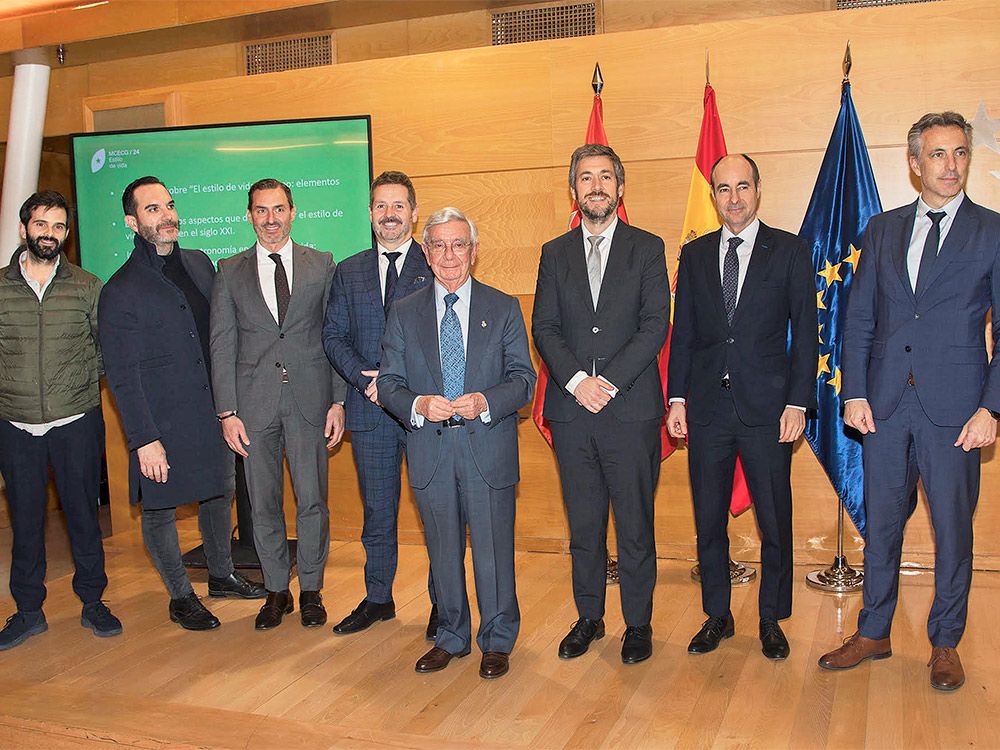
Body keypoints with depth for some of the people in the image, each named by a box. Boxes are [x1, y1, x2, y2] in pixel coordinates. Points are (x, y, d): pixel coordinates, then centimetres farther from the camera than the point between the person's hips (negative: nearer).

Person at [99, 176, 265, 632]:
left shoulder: (200, 264, 7)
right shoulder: (121, 291, -12)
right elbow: (122, 376, -12)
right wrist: (144, 440, -16)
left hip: (213, 412, 6)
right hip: (162, 423, -6)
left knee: (219, 496, 19)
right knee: (160, 509, 8)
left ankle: (222, 576, 40)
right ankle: (180, 597, 27)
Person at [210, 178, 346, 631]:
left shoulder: (322, 265, 6)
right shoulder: (230, 272, 8)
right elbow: (222, 344, 5)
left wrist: (339, 401, -3)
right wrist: (227, 411, -2)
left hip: (310, 398, -1)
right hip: (254, 402, 1)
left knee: (312, 499, 2)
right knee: (263, 503, 8)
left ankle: (311, 590, 19)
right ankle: (276, 590, 24)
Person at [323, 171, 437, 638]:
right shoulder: (348, 272, 13)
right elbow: (333, 335, 8)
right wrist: (364, 378, -9)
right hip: (370, 408, 3)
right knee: (377, 511, 13)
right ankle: (377, 599, 27)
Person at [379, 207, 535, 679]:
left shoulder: (503, 309, 5)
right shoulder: (403, 313, 8)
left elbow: (523, 378, 0)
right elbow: (388, 383, 5)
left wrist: (486, 402, -19)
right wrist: (418, 405, -16)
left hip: (489, 448, -1)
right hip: (430, 450, 2)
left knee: (494, 550, 4)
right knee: (443, 551, 14)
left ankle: (497, 642, 23)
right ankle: (451, 637, 32)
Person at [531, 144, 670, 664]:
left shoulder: (647, 248, 5)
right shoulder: (555, 253, 12)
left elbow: (655, 325, -5)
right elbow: (544, 328, 4)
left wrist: (608, 382, -14)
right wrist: (577, 381, -11)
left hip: (631, 408, -2)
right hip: (570, 410, 3)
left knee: (635, 523, 4)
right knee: (583, 524, 10)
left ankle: (638, 623, 18)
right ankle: (589, 617, 25)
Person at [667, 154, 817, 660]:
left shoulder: (790, 251, 1)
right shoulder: (695, 255, 9)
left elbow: (805, 332, -1)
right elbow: (682, 332, 9)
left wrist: (798, 403, -8)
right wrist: (677, 398, 2)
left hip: (767, 409, -2)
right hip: (707, 409, 3)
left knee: (775, 521, 7)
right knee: (708, 520, 10)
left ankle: (771, 620, 25)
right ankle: (717, 616, 26)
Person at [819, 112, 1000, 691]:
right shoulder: (883, 230, 10)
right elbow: (859, 318, 9)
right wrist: (855, 392, 0)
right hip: (885, 404, 3)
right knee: (881, 523, 12)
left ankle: (946, 643, 25)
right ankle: (874, 633, 26)